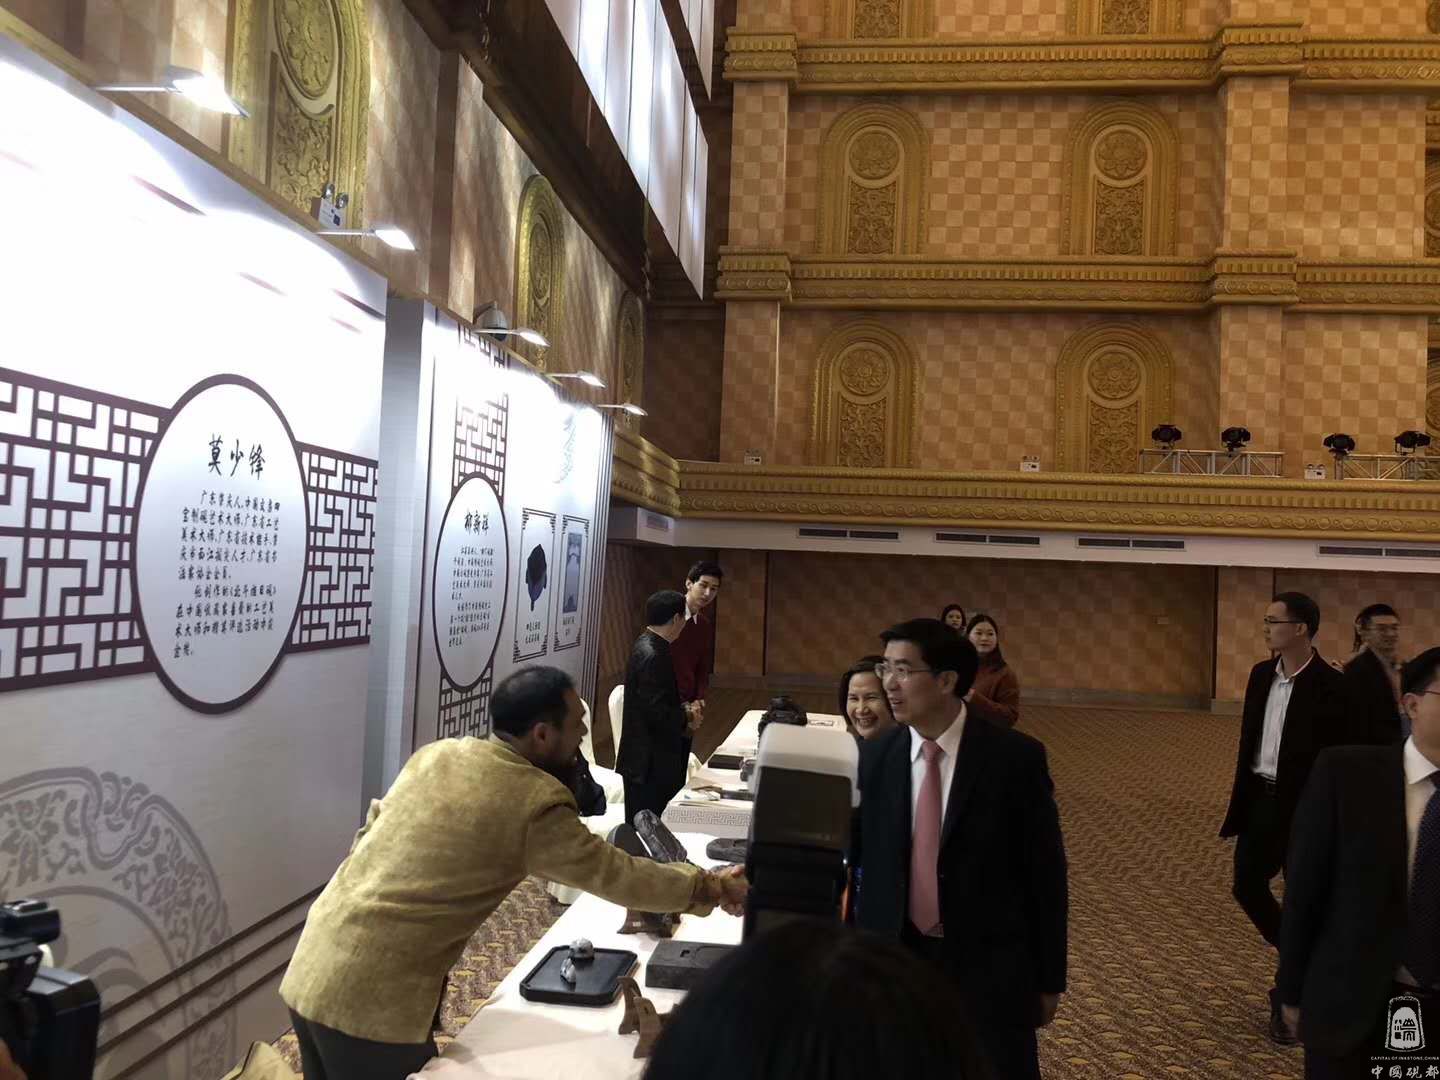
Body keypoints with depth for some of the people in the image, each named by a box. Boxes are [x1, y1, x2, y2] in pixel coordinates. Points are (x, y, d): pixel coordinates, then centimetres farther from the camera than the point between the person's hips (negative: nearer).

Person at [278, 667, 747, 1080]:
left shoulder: (435, 753, 5)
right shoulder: (536, 803, -14)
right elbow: (616, 875, -6)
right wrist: (713, 888, 7)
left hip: (311, 970, 7)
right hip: (372, 999, -7)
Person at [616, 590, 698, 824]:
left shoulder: (649, 646, 8)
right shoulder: (652, 655, -22)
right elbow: (656, 713, -25)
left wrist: (682, 711, 5)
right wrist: (687, 718, -9)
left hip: (650, 756, 10)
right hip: (648, 761, -10)